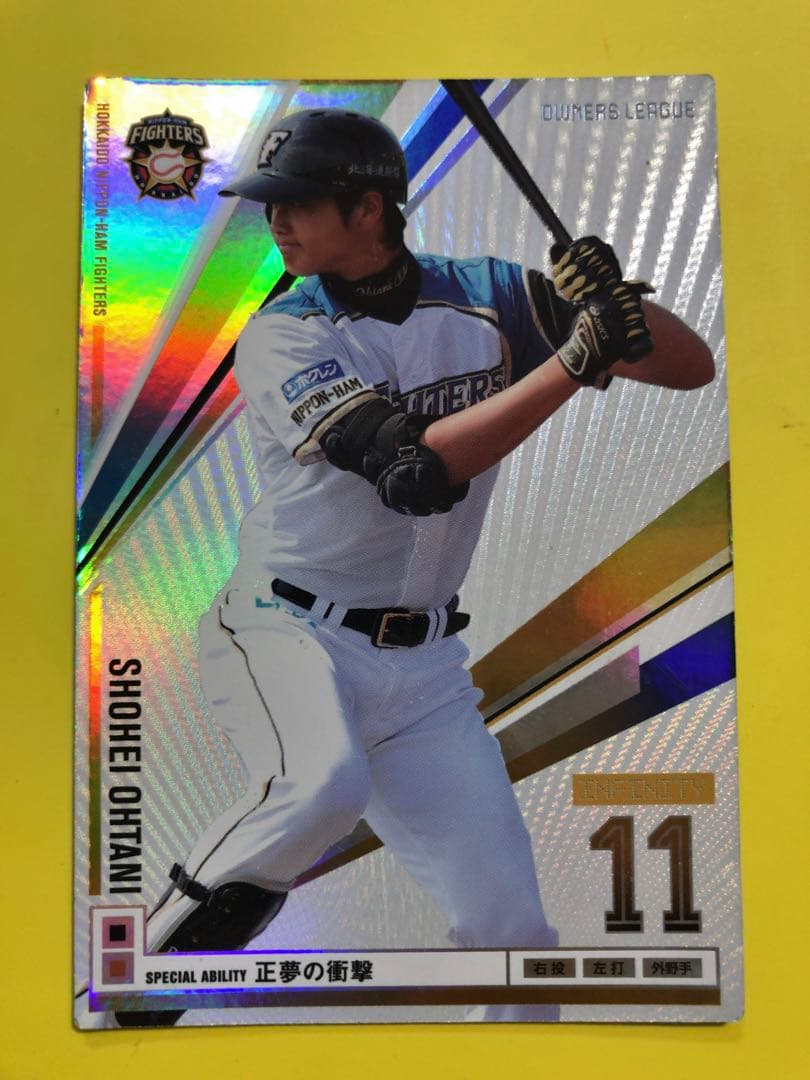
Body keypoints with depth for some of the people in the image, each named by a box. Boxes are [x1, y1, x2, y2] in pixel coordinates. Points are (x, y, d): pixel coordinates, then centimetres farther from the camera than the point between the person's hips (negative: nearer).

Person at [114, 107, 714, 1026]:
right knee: (324, 785, -34)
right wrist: (575, 359, -23)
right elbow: (417, 471, -24)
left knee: (511, 933, 1)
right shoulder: (280, 339, -9)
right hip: (286, 633, -2)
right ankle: (160, 949, -7)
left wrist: (617, 302, -20)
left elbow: (693, 367, -1)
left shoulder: (486, 296, -1)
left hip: (423, 665, 3)